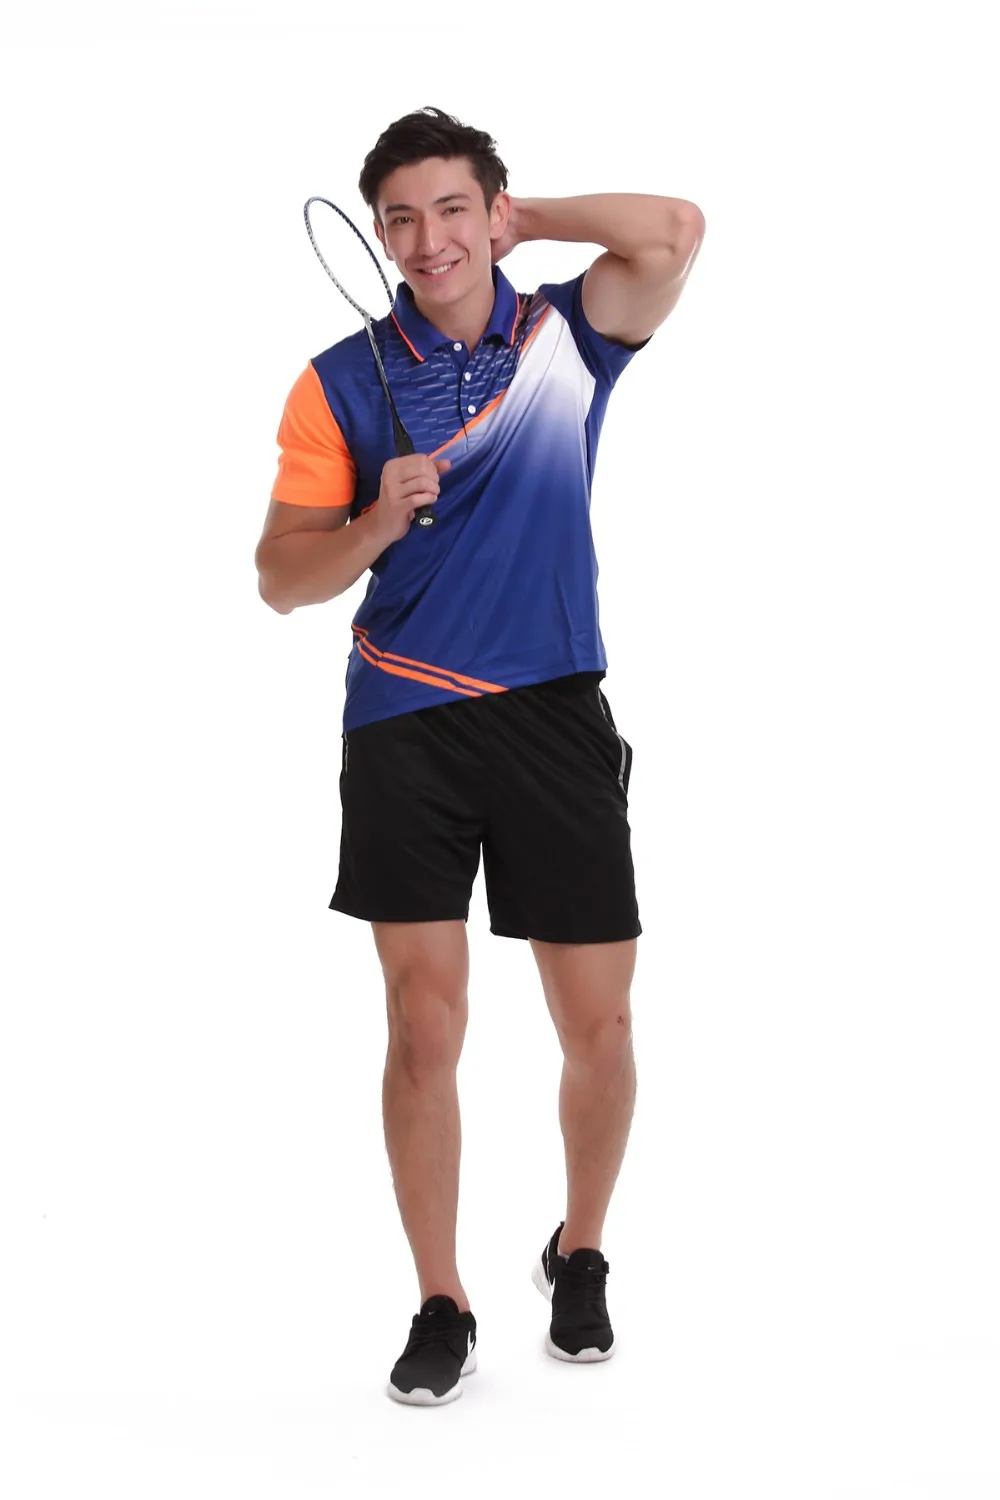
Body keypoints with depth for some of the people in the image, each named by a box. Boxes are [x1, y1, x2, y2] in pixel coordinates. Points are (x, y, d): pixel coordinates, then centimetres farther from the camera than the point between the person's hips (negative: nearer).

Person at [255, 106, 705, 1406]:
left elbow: (675, 233, -14)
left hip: (558, 719, 1)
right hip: (404, 729, 0)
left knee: (599, 1026, 4)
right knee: (424, 1027, 0)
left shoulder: (568, 337, 4)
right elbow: (282, 580, 1)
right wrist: (376, 523, -17)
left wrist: (523, 217, -3)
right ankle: (441, 1308, 14)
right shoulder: (341, 385, 2)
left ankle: (580, 1255, 30)